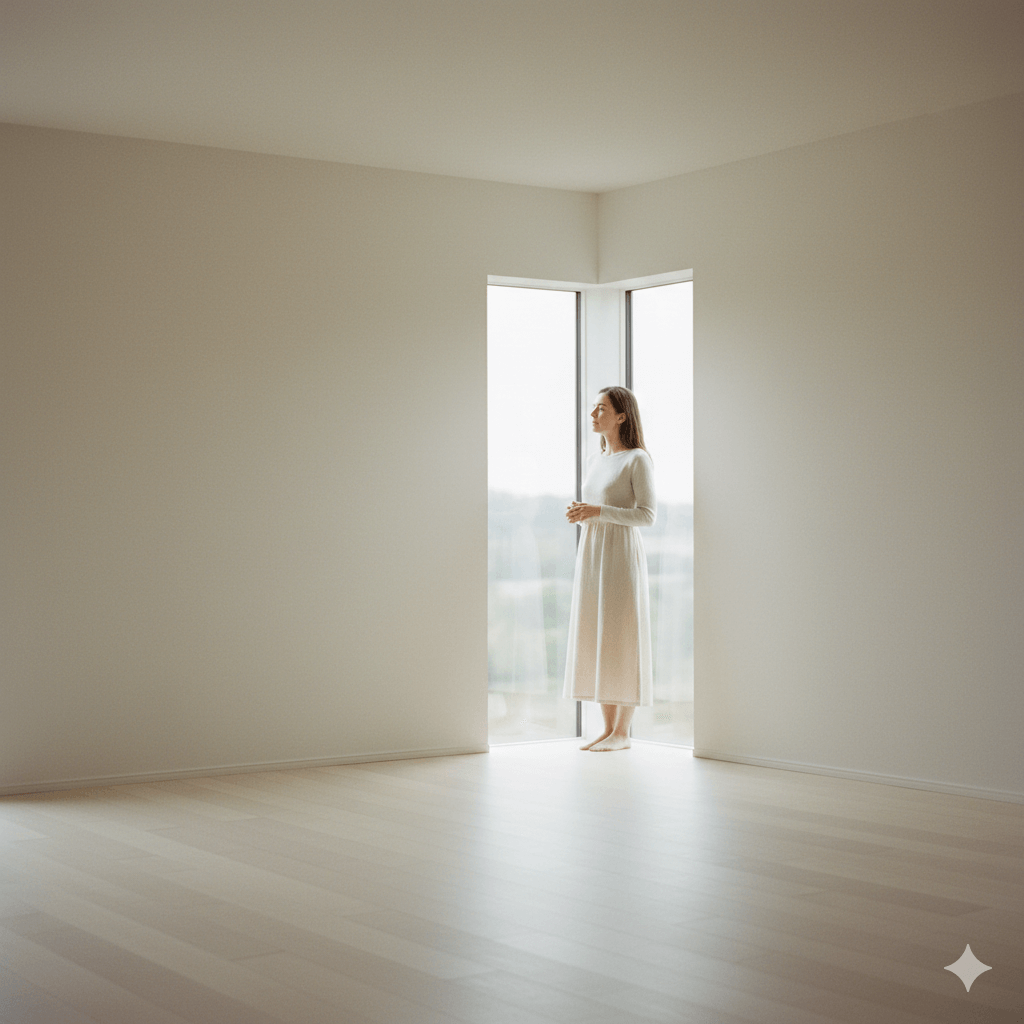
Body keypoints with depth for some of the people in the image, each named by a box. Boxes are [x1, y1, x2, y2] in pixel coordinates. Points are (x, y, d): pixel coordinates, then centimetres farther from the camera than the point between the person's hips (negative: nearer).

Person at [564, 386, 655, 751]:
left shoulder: (639, 460, -7)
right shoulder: (595, 460, 16)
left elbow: (646, 515, -13)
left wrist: (598, 511, -20)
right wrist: (579, 513, 0)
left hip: (622, 555, -7)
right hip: (591, 555, 8)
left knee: (622, 641, -4)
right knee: (596, 641, 6)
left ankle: (623, 732, 3)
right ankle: (608, 728, 12)